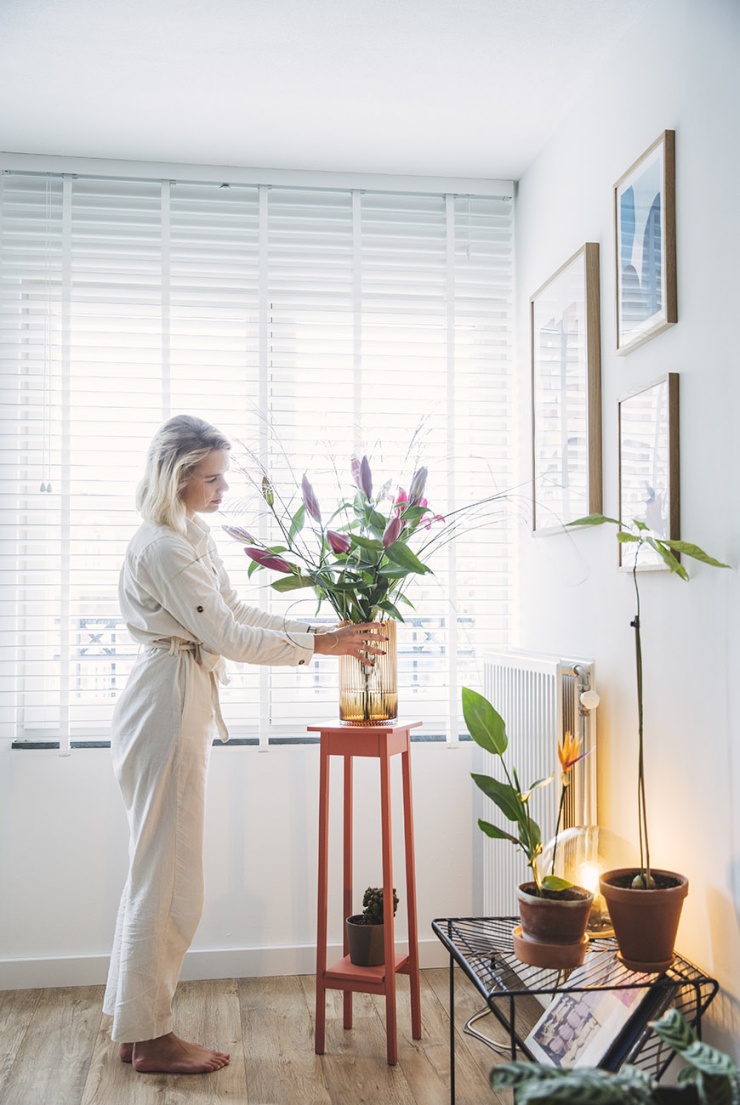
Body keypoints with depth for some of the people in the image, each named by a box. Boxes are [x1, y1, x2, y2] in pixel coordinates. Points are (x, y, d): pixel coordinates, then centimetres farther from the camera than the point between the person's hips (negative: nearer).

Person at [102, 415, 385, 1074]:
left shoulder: (192, 538, 15)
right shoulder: (162, 547, -18)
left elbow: (238, 613, 16)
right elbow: (227, 636, -20)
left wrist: (321, 630, 8)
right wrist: (320, 646, -15)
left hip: (180, 710, 10)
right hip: (167, 710, -10)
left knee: (154, 872, 16)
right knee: (169, 879, -1)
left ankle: (130, 1020, 29)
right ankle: (149, 1035, 15)